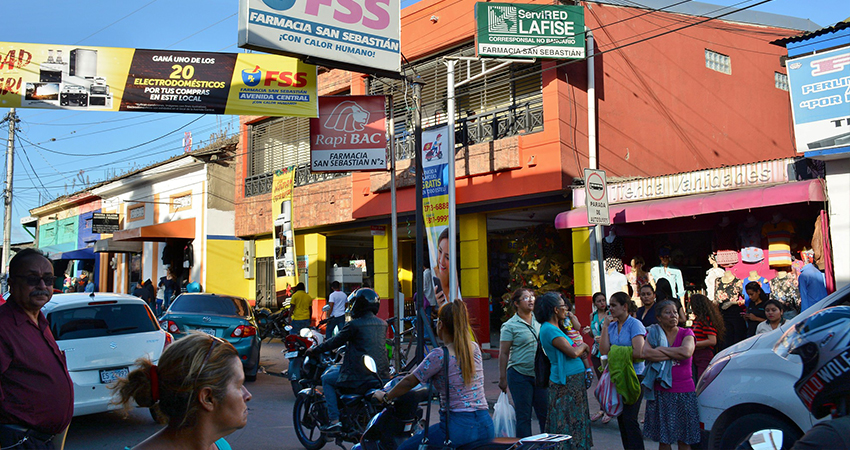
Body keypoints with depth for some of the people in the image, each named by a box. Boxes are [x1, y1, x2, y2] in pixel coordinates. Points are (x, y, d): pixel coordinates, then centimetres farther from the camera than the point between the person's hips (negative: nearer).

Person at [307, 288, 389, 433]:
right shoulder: (382, 324, 9)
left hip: (360, 375, -7)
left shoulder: (354, 325, -11)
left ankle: (334, 420, 3)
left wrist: (313, 350, 11)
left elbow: (335, 342, -3)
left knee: (327, 379, 13)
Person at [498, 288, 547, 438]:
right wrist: (502, 378, -8)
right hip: (519, 375, -5)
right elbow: (503, 353, -6)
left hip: (539, 374, 5)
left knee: (545, 412, 7)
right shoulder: (510, 326, -7)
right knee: (523, 415, 3)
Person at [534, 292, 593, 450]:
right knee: (567, 424, -4)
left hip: (574, 381, 10)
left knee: (575, 421, 14)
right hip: (565, 382, -10)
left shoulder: (555, 327, 13)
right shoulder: (549, 329, -18)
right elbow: (573, 352, -22)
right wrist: (583, 346, -4)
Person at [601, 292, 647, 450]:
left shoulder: (635, 324, -9)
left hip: (633, 376, -7)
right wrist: (605, 326, -5)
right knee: (620, 418, 11)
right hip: (616, 376, 7)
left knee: (629, 419, -8)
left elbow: (638, 352, -19)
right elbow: (604, 350, -3)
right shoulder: (611, 325, 8)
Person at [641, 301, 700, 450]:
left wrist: (661, 349, -11)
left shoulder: (686, 333, 2)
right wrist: (675, 354, -13)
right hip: (661, 392, 0)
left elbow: (687, 352, -20)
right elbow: (645, 353, -17)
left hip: (684, 392, 0)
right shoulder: (653, 334, 3)